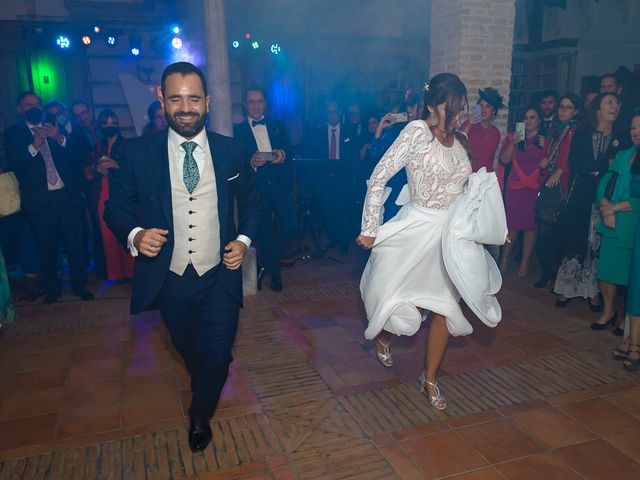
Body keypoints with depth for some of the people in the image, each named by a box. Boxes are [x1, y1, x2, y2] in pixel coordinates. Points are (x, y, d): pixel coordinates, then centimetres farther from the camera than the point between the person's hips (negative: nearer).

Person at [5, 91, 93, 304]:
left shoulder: (56, 129, 12)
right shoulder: (13, 133, 6)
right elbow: (14, 164, -7)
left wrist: (60, 139, -14)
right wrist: (34, 145, -19)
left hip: (67, 196, 1)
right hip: (40, 201, -1)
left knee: (75, 244, 2)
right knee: (47, 248, 7)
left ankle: (80, 285, 17)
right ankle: (52, 289, 22)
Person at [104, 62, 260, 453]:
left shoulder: (232, 151, -4)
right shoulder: (137, 153, -8)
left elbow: (251, 201, 8)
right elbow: (116, 207, -1)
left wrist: (245, 240, -7)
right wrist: (134, 235, -21)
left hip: (220, 277, 0)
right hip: (169, 280, 1)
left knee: (217, 354, 6)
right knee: (189, 351, 23)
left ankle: (200, 416, 38)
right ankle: (208, 382, 59)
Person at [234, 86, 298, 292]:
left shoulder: (278, 126, 15)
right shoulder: (238, 131, 6)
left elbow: (290, 152, 9)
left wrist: (283, 155, -13)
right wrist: (251, 162, -20)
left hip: (280, 184, 2)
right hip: (256, 188, -2)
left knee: (292, 227, -8)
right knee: (263, 233, 4)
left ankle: (268, 263, 17)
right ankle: (274, 272, 27)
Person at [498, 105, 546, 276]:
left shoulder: (546, 140, 8)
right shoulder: (512, 137, 10)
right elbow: (504, 160, -1)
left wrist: (545, 148, -12)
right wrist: (513, 143, -13)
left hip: (535, 189, 0)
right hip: (514, 187, 0)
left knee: (530, 225, 0)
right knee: (512, 224, -2)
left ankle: (525, 262, 9)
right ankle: (504, 259, 9)